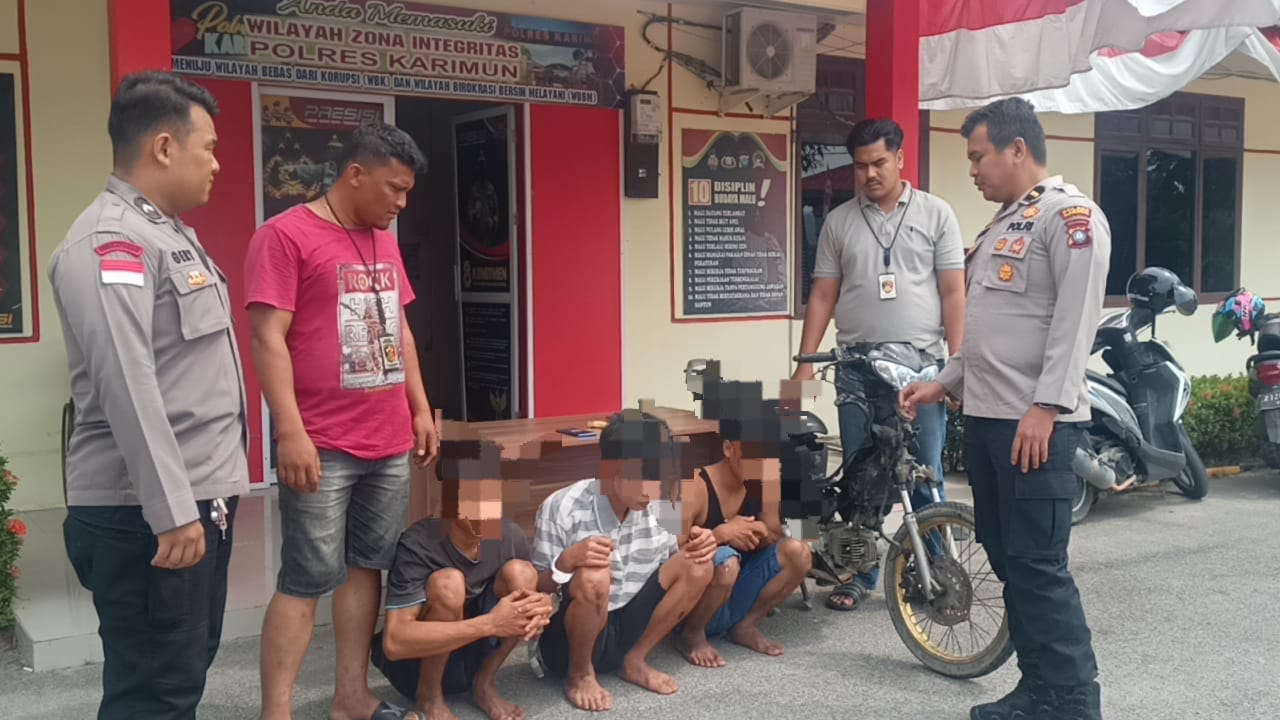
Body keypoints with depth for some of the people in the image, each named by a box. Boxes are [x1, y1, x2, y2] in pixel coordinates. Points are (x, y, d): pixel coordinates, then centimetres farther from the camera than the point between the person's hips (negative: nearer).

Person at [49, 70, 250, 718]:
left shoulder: (166, 233, 17)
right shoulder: (109, 241, -15)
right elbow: (127, 386, -24)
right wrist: (172, 512, -26)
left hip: (199, 497, 10)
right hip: (148, 515, -10)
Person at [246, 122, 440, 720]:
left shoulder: (384, 242, 15)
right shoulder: (285, 235, -8)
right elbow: (268, 338, -14)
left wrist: (421, 409, 17)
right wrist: (291, 431, -19)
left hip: (390, 443, 8)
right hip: (322, 446, -7)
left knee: (367, 567, 12)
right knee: (306, 580, -4)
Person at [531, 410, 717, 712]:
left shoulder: (657, 506, -5)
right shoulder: (562, 508, -20)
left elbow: (668, 566, 8)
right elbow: (534, 588, -13)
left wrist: (694, 546, -14)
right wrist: (566, 562, -34)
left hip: (627, 628, 5)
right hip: (567, 641, -5)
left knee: (697, 565, -12)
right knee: (593, 577, -36)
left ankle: (635, 660, 4)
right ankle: (580, 673, -7)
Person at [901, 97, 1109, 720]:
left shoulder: (1069, 214, -6)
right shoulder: (1003, 224, 22)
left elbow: (1075, 319, -17)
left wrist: (1046, 406, -23)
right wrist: (944, 384, 21)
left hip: (1036, 423, -9)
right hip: (985, 418, 9)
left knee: (1038, 567, -7)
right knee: (1008, 562, 12)